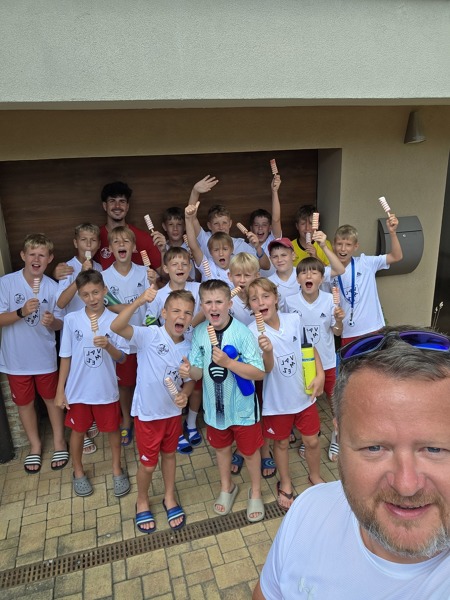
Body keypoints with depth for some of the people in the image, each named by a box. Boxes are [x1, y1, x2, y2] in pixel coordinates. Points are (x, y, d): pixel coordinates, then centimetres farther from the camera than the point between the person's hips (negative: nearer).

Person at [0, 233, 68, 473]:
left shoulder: (53, 287, -10)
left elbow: (60, 323, -3)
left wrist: (52, 321, -26)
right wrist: (21, 312, -31)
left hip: (45, 357, 0)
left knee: (52, 398, 17)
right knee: (24, 402, 17)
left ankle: (59, 441, 38)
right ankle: (35, 444, 39)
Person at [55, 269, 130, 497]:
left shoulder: (115, 320, -11)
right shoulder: (71, 320, -9)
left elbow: (121, 357, -8)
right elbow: (66, 357, -2)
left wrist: (108, 346, -29)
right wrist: (60, 390, -1)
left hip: (106, 389, 0)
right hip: (78, 390, 1)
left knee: (112, 429, 16)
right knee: (78, 431, 18)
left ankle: (117, 469, 39)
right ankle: (78, 472, 41)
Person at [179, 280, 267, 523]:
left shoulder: (242, 332, -23)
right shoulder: (199, 333, -10)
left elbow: (259, 372, -23)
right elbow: (199, 372, -4)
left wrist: (227, 362, -33)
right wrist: (188, 371, -26)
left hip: (242, 406, -3)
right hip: (214, 405, 4)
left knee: (250, 450, 16)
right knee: (221, 448, 25)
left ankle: (255, 493, 44)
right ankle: (226, 488, 52)